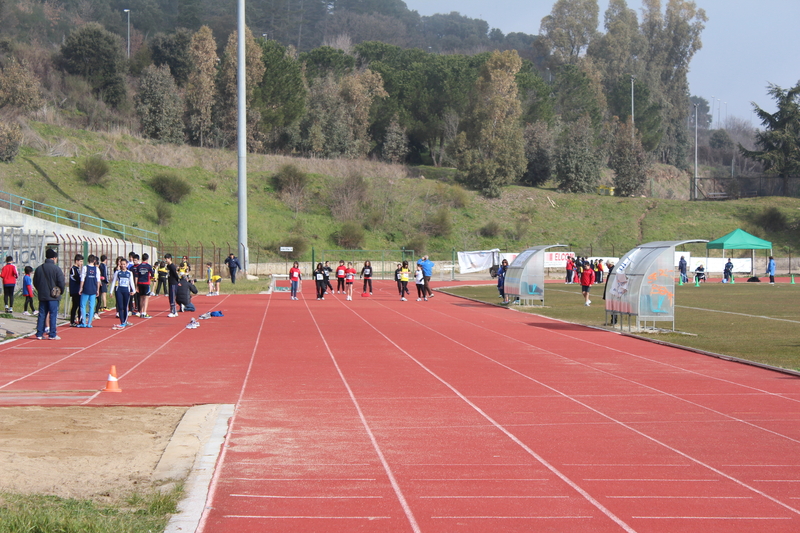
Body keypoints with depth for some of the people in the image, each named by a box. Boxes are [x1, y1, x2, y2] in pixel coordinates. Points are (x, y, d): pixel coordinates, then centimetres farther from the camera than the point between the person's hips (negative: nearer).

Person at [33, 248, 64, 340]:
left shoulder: (39, 268, 8)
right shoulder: (56, 269, -10)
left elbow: (35, 282, 14)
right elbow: (61, 282, -12)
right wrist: (60, 291, 5)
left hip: (42, 295, 5)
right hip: (53, 296, -5)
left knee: (42, 315, 9)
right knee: (53, 315, -2)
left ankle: (39, 334, 9)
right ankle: (53, 335, -3)